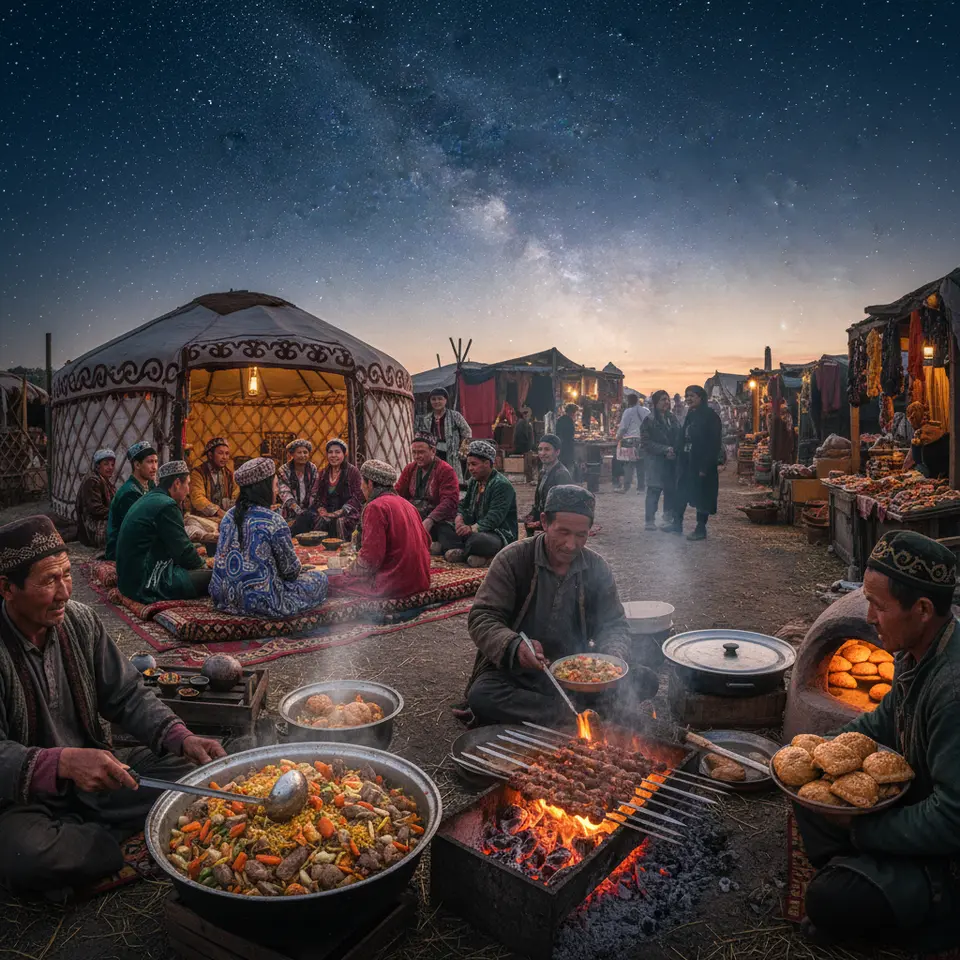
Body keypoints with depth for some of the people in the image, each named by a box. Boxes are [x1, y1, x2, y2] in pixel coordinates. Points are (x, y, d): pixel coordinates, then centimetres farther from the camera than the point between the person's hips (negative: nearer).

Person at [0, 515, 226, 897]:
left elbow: (127, 695, 0)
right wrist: (63, 763, -42)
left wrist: (182, 738, -16)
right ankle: (130, 842, -9)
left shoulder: (80, 620, -5)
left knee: (192, 772, -13)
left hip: (95, 774, 4)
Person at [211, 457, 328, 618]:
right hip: (261, 603, -8)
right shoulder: (273, 520, -17)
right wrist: (298, 570, 15)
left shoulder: (230, 515, 4)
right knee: (319, 578, 11)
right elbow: (290, 569, -11)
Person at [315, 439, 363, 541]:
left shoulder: (353, 471, -1)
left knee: (340, 522, -34)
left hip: (347, 514, -3)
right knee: (321, 522, -27)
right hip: (327, 513, 4)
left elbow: (357, 498, -7)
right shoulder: (323, 473, 16)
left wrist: (340, 512, -16)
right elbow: (318, 496, 16)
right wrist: (322, 510, -5)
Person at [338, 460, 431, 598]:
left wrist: (349, 573, -2)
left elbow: (371, 557, -18)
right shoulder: (406, 503, 14)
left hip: (395, 585, -9)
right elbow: (426, 541, 19)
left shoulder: (376, 507, -12)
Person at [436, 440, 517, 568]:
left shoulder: (502, 485, -15)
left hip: (500, 534, -9)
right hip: (476, 529, 9)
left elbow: (495, 517, -24)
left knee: (475, 540, -40)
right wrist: (459, 519, -10)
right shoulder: (473, 481, 15)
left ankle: (459, 552, -7)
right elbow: (464, 506, 14)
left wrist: (473, 528, -36)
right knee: (441, 527, -1)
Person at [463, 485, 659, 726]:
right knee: (481, 696, -34)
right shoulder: (513, 559, -10)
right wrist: (514, 647, -35)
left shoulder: (596, 567, 0)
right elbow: (481, 618, -14)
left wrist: (614, 655, -20)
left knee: (644, 679, -18)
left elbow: (614, 625, 4)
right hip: (517, 673, -2)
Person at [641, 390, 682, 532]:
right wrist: (665, 450, -17)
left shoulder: (673, 419, 15)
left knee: (671, 491, 3)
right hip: (656, 462, -5)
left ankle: (669, 519, 15)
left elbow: (679, 439, 18)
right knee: (654, 491, -2)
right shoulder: (649, 421, -2)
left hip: (672, 461, 5)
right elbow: (646, 441, -9)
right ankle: (650, 520, 6)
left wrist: (675, 451, -1)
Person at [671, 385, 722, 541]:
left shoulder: (710, 417, -10)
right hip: (687, 463, 7)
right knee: (681, 493, 10)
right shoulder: (690, 416, 13)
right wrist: (680, 462, 6)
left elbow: (714, 444, -15)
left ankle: (701, 529, 9)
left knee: (701, 496, 1)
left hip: (701, 464, -7)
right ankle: (677, 524, 19)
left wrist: (705, 467, -19)